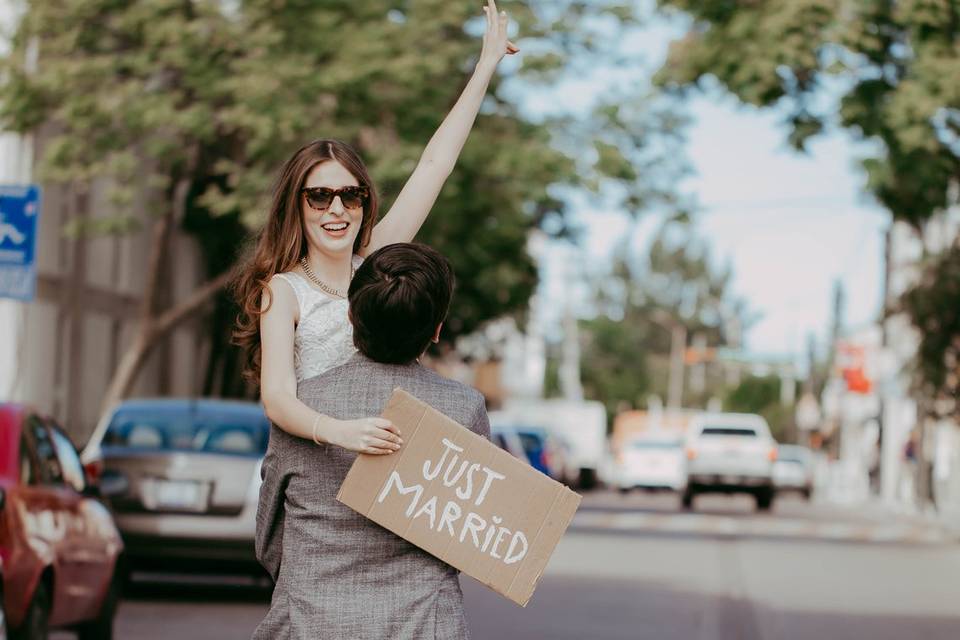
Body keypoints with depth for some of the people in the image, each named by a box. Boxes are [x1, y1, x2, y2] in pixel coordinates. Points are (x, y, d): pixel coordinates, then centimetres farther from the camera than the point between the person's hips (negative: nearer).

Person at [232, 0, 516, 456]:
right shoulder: (283, 291, -1)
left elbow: (434, 164, 16)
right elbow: (277, 396, -15)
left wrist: (487, 65, 20)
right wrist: (337, 431, -35)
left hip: (392, 467, 4)